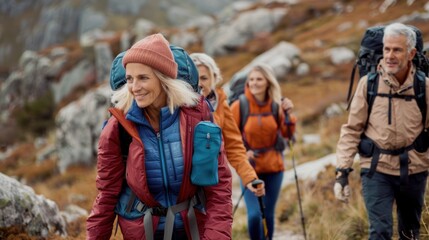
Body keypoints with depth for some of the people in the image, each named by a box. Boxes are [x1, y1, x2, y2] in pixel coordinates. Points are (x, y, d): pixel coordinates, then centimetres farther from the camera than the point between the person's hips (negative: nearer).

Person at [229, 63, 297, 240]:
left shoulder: (275, 105, 0)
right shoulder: (239, 106, -10)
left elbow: (287, 133, 0)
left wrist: (288, 114, -15)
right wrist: (241, 153, -15)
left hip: (273, 167, 3)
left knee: (268, 214, 10)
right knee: (254, 214, -13)